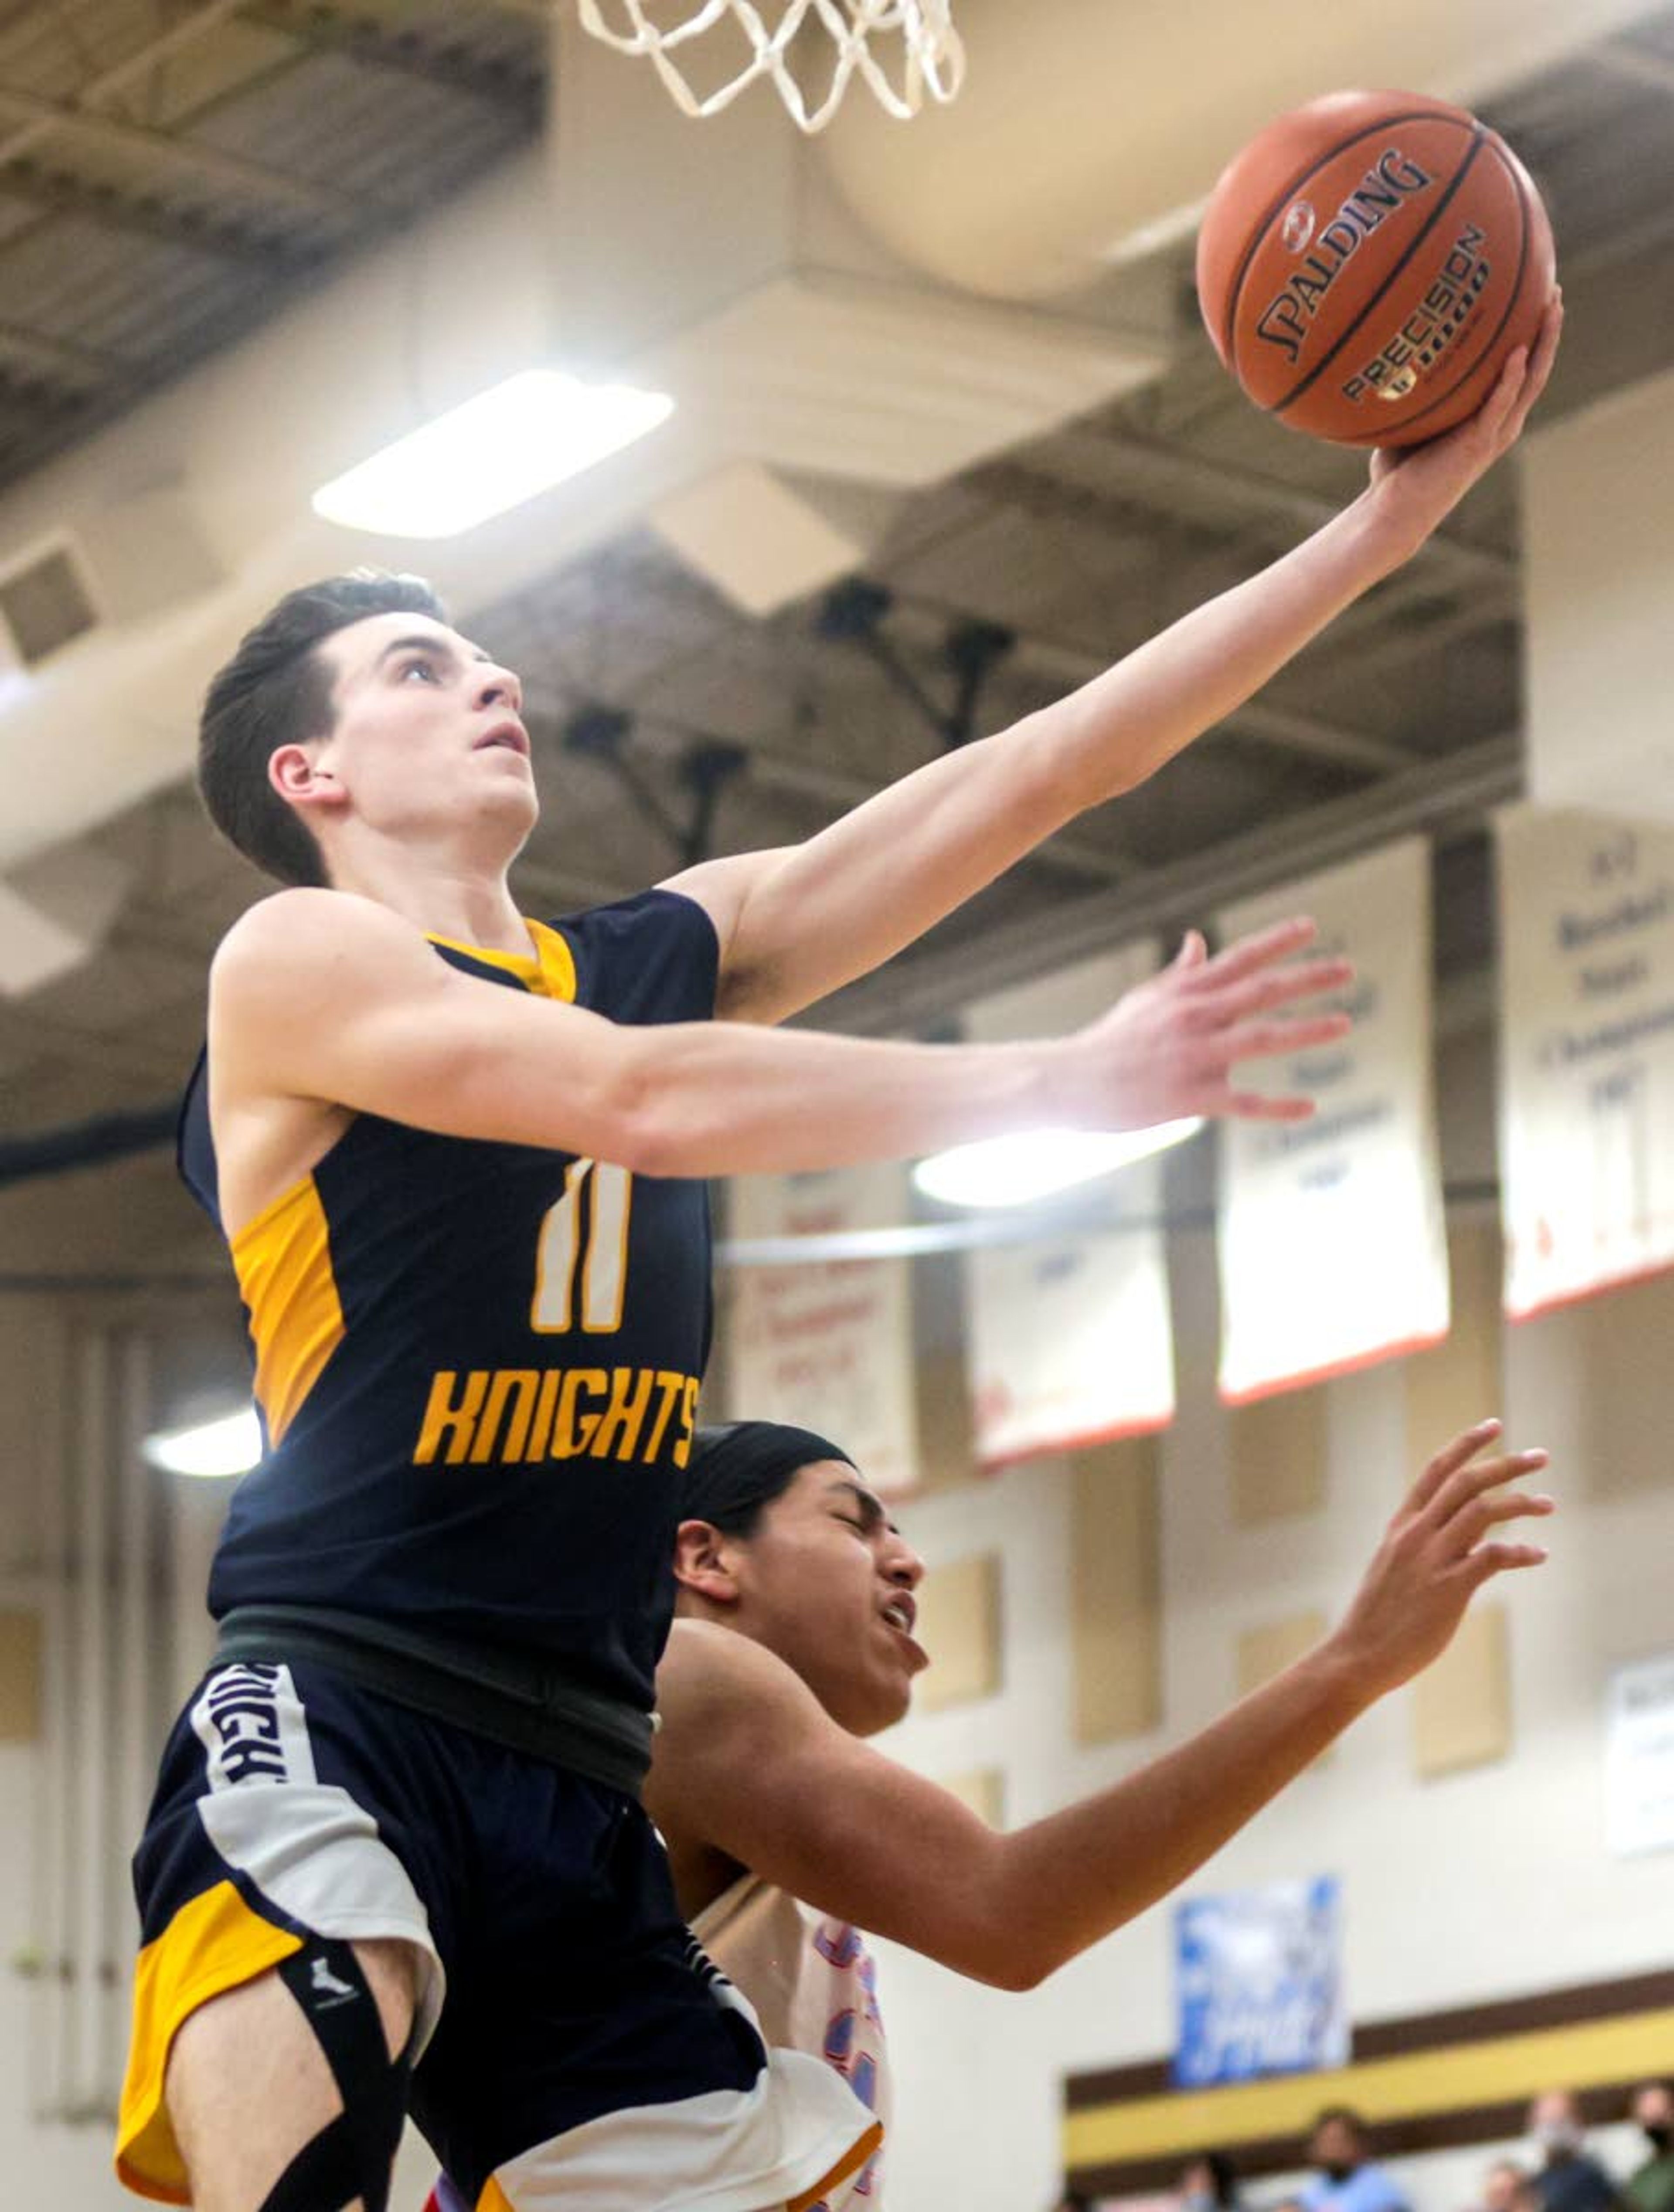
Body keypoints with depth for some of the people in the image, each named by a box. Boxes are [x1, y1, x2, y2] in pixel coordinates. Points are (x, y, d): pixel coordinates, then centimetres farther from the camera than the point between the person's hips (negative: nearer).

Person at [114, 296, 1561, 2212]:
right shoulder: (295, 963, 0)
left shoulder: (670, 951, 20)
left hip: (576, 1784, 7)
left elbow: (1030, 775, 14)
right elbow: (645, 1099, -16)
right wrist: (1069, 1079, -17)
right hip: (329, 1719, -7)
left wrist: (1388, 519, 9)